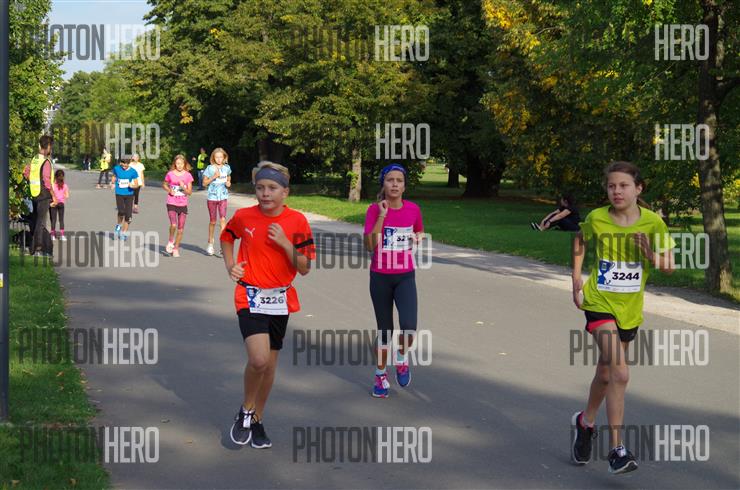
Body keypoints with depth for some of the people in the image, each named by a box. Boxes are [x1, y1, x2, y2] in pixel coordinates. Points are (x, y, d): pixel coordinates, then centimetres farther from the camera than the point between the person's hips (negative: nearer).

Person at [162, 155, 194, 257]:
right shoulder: (170, 174, -2)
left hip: (183, 205, 2)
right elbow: (164, 185, 14)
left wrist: (183, 188, -20)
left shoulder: (188, 175, -1)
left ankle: (176, 248, 20)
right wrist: (169, 190, -6)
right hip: (171, 204, -2)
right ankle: (171, 241, 7)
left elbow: (190, 192, 0)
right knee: (173, 225, -20)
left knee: (181, 229, 5)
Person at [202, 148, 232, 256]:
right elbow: (204, 183, -2)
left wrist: (228, 183, -2)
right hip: (212, 197, -1)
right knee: (213, 221, 8)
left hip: (223, 196, 1)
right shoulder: (210, 168, -4)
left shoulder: (227, 168, 4)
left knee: (223, 219, -13)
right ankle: (210, 243, 27)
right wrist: (214, 177, -15)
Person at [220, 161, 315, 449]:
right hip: (250, 297, -2)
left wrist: (285, 244, -19)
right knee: (258, 359, -20)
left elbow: (304, 269, -5)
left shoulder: (297, 222, -5)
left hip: (280, 300, 2)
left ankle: (257, 420, 30)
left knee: (270, 363, 11)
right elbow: (227, 238, 18)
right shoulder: (243, 217, -5)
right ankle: (245, 411, 6)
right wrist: (230, 266, 3)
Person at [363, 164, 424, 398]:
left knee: (408, 327, -18)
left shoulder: (413, 209, 0)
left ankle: (402, 357, 15)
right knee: (384, 330, 8)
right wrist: (382, 216, -23)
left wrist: (416, 238, 2)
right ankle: (381, 375, 29)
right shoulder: (375, 209, -8)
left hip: (405, 276, 1)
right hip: (380, 277, -1)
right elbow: (370, 245, -20)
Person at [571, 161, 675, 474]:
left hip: (630, 308, 3)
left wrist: (650, 253, -22)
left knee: (606, 373, 17)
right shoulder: (596, 219, -9)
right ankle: (617, 450, -15)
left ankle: (585, 422, 45)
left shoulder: (652, 223, -8)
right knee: (620, 373, -19)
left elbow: (669, 267, -2)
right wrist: (577, 278, 8)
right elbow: (580, 240, 14)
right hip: (599, 303, -3)